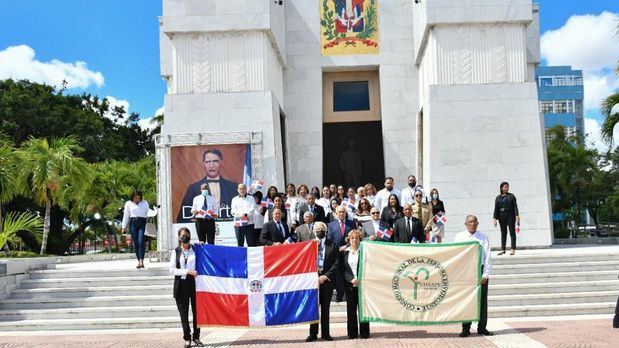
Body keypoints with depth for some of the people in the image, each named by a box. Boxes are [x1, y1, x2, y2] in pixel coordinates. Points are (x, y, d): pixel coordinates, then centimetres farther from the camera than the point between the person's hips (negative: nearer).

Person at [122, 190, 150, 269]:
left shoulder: (145, 203, 13)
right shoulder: (128, 204, 10)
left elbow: (148, 213, 16)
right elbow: (126, 215, 12)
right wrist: (124, 227, 10)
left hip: (142, 222, -1)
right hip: (133, 223, 1)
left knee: (141, 241, -16)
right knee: (135, 243, 0)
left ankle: (141, 260, -19)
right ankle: (138, 261, 4)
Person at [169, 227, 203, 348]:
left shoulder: (195, 250, 6)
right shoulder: (176, 252, 6)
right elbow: (172, 270, -1)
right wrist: (188, 271, -10)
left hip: (194, 283, 0)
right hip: (181, 284, 0)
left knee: (196, 310, -1)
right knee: (183, 313, 4)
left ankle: (196, 337, 11)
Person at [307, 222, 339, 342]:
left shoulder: (332, 244, 7)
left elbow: (336, 262, 2)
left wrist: (326, 276, -8)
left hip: (327, 279, 1)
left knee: (325, 308, 7)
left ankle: (325, 333, 13)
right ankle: (313, 333, 8)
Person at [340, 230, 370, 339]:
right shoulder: (344, 252, 6)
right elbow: (342, 269, 2)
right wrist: (351, 279, -10)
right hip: (350, 285, 2)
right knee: (351, 309, 4)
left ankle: (364, 332, 11)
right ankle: (352, 333, 13)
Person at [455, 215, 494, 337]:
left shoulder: (483, 238, 4)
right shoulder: (459, 237, 5)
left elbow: (487, 257, 2)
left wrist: (485, 274, -6)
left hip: (480, 270, 0)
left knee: (482, 300, 2)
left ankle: (482, 327, 12)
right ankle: (466, 328, 9)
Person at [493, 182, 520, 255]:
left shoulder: (511, 196, 4)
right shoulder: (498, 198, 10)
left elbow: (515, 206, -2)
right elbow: (496, 209, 8)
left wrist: (517, 215, -12)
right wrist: (494, 218, 0)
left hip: (510, 216, -2)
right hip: (501, 216, 2)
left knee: (512, 232, -1)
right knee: (503, 233, 6)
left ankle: (513, 249, 1)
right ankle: (502, 249, 8)